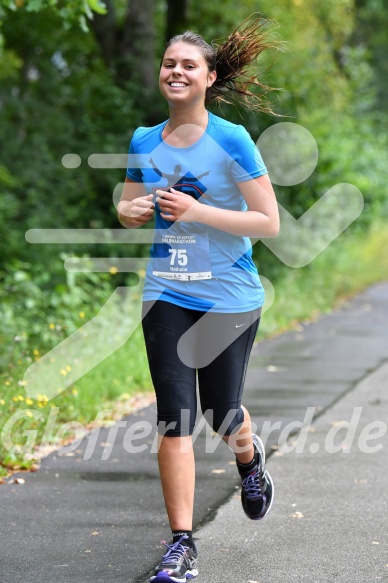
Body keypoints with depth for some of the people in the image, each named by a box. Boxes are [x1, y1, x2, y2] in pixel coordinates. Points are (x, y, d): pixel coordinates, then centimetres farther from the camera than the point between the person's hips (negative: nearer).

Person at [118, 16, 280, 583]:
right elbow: (128, 209, 17)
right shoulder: (144, 142, 3)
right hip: (167, 295, 3)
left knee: (221, 412, 10)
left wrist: (197, 211, -21)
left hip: (229, 297, -2)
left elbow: (269, 222, -12)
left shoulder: (232, 141, -10)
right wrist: (131, 210, -8)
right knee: (174, 419, -5)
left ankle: (249, 455, 47)